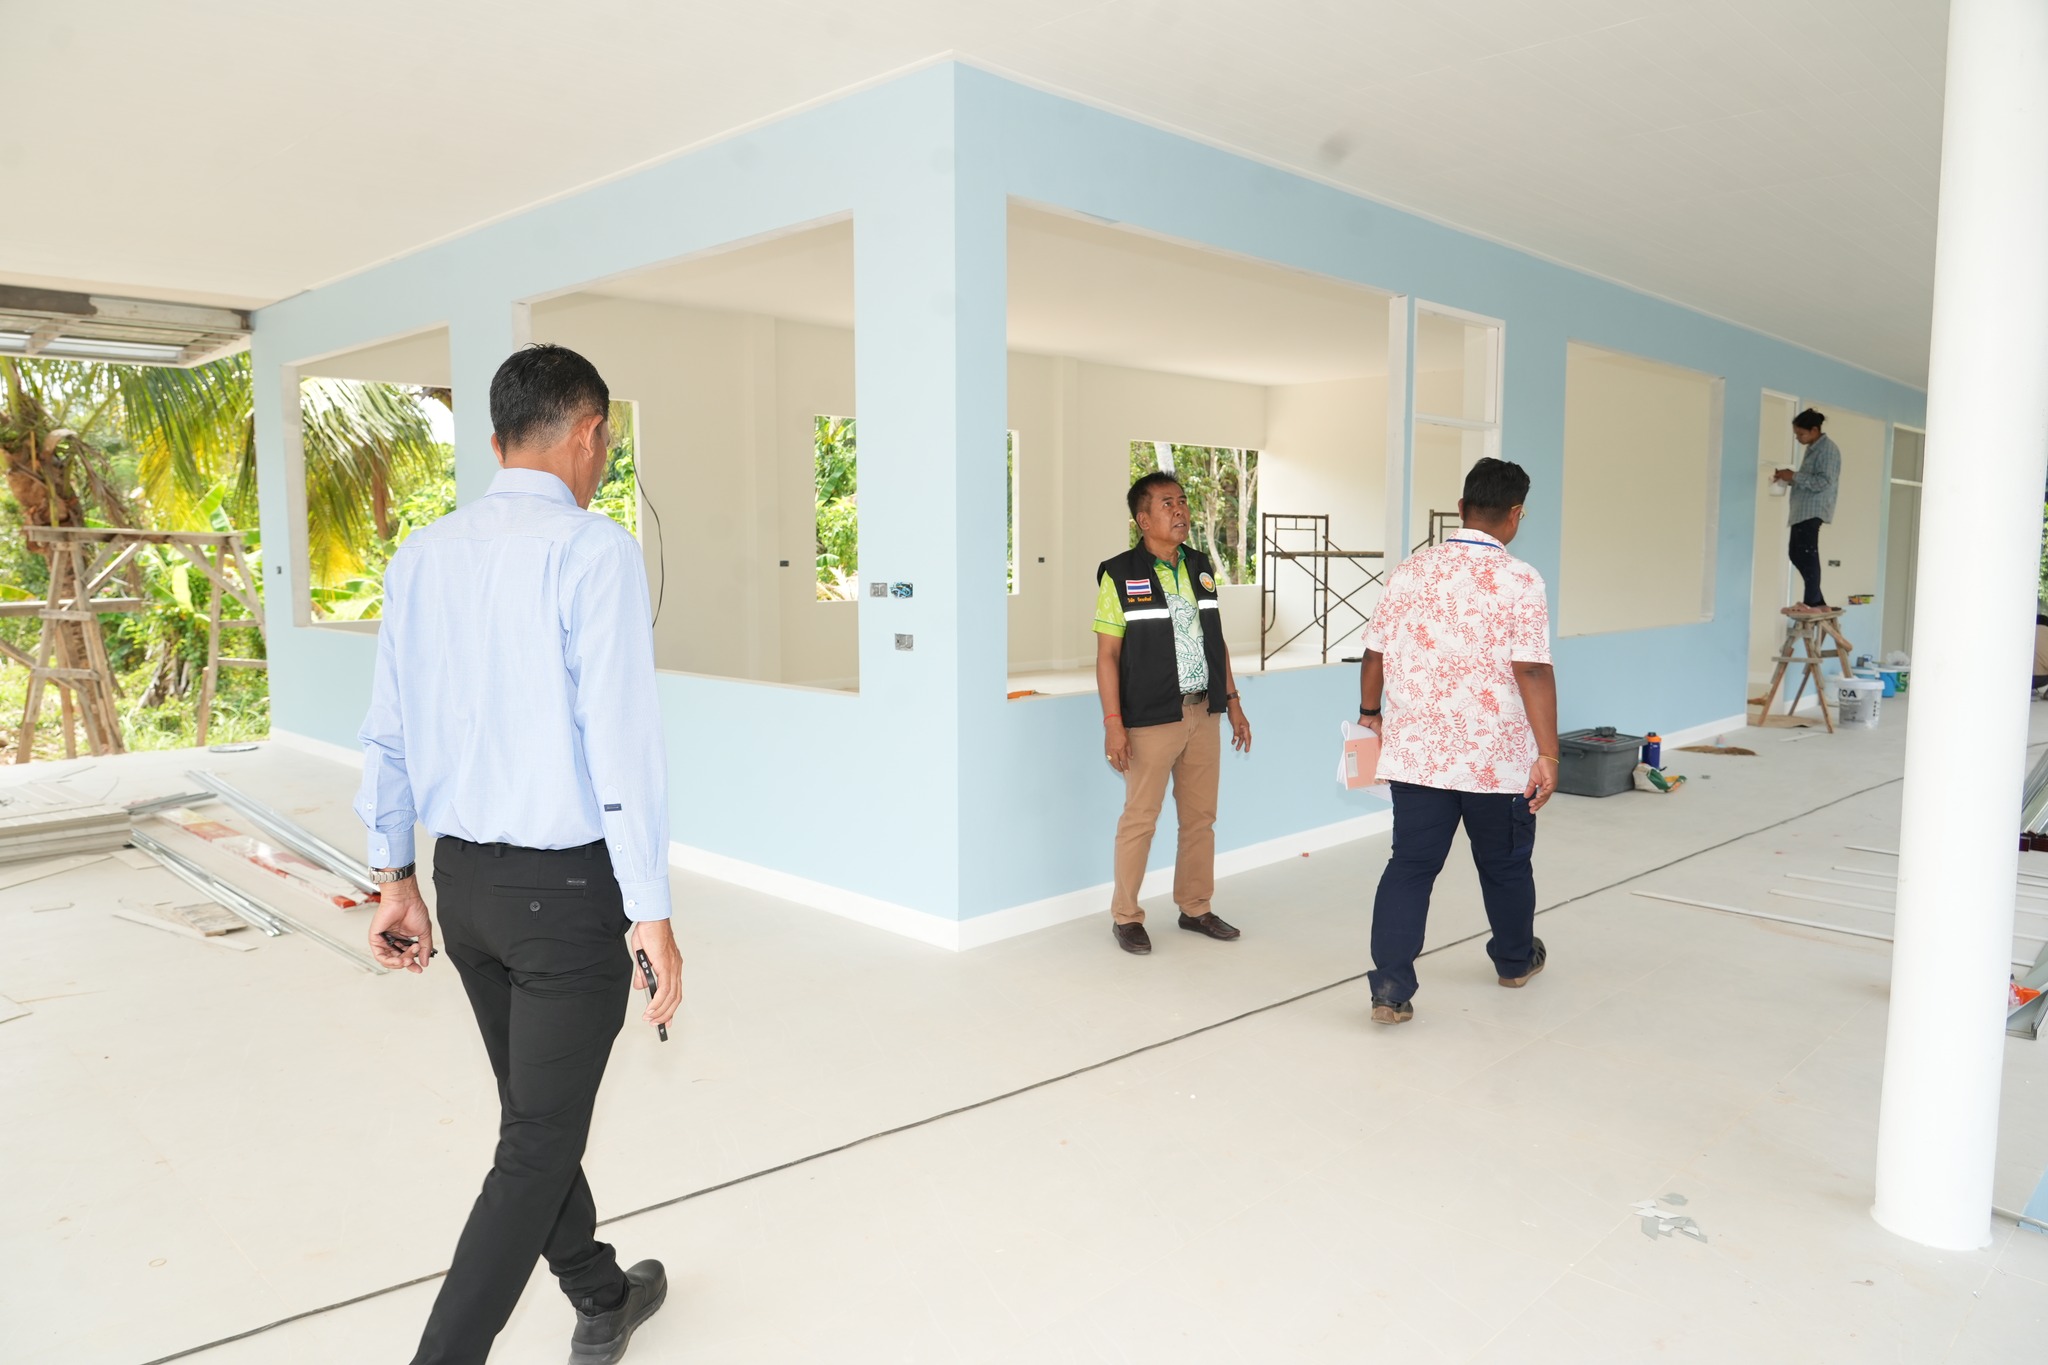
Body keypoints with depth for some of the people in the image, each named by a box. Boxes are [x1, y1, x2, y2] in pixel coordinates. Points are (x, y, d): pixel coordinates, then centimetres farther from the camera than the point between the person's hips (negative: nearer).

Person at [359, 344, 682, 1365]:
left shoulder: (421, 556, 4)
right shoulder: (593, 549, -16)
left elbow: (388, 735, 9)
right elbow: (621, 741, -20)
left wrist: (397, 879, 18)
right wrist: (652, 916, -15)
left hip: (462, 880, 8)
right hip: (566, 890, -7)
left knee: (533, 1114, 22)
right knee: (538, 1145, 6)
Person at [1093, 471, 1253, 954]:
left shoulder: (1201, 567, 9)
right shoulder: (1120, 575, -8)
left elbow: (1216, 640, 15)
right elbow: (1107, 654, -9)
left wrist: (1233, 703, 13)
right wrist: (1113, 722, -14)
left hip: (1203, 714, 6)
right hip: (1151, 719, -5)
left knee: (1201, 817, 12)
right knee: (1140, 819, 2)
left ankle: (1195, 908, 27)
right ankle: (1125, 916, 16)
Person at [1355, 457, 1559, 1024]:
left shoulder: (1410, 571, 2)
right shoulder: (1518, 581, -11)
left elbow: (1375, 654, 7)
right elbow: (1532, 670, -18)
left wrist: (1370, 713, 22)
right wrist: (1547, 752, -14)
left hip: (1416, 755, 3)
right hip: (1497, 760, -2)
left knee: (1409, 866, 6)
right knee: (1505, 866, 18)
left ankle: (1391, 988, -1)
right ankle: (1515, 959, 40)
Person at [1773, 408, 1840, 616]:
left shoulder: (1828, 449, -11)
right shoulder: (1812, 449, 19)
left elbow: (1823, 482, -20)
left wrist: (1794, 476, -18)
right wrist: (1788, 478, 9)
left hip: (1814, 510, -10)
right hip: (1802, 509, 10)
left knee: (1807, 554, -12)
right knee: (1796, 553, 9)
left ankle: (1812, 603, -9)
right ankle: (1817, 600, 14)